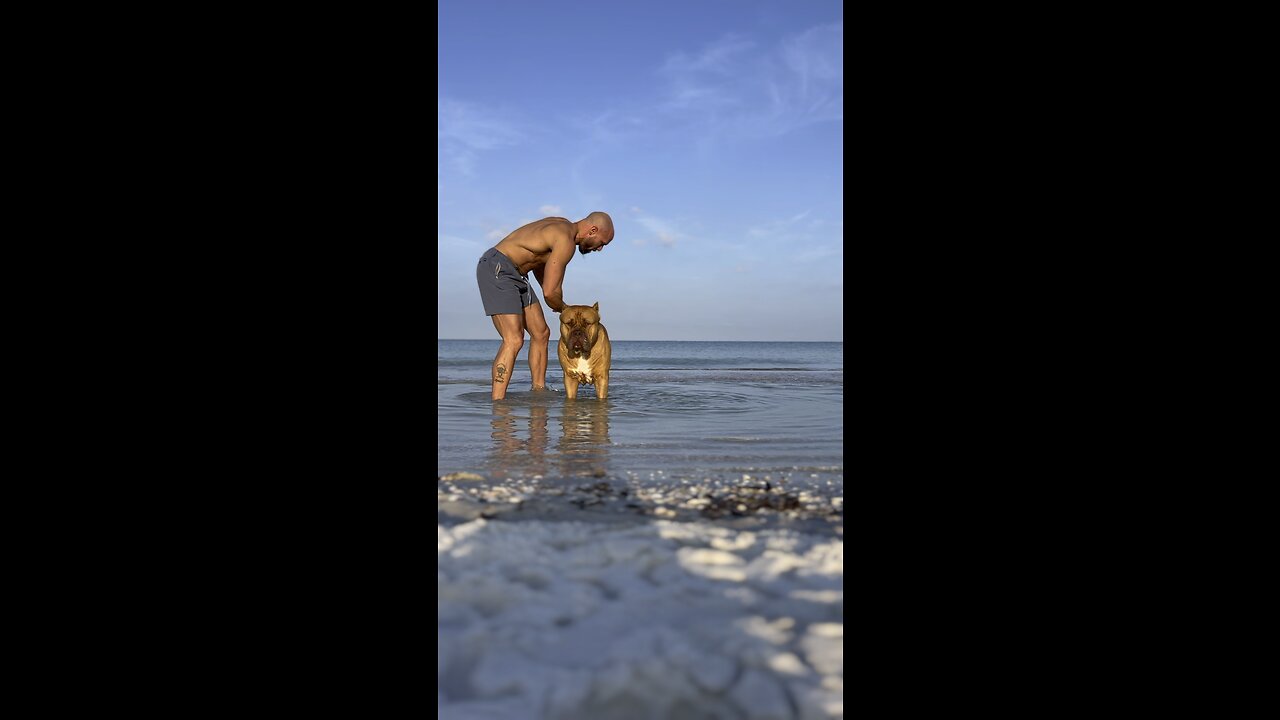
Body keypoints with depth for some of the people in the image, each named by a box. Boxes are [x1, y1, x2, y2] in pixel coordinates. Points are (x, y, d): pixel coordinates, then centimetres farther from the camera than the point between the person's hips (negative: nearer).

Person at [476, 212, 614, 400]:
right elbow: (550, 293, -21)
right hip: (496, 269, -11)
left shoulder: (563, 226, 12)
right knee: (514, 340, -19)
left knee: (541, 333, 11)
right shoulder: (566, 241, -20)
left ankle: (539, 392, 19)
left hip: (514, 274, 11)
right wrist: (564, 309, 2)